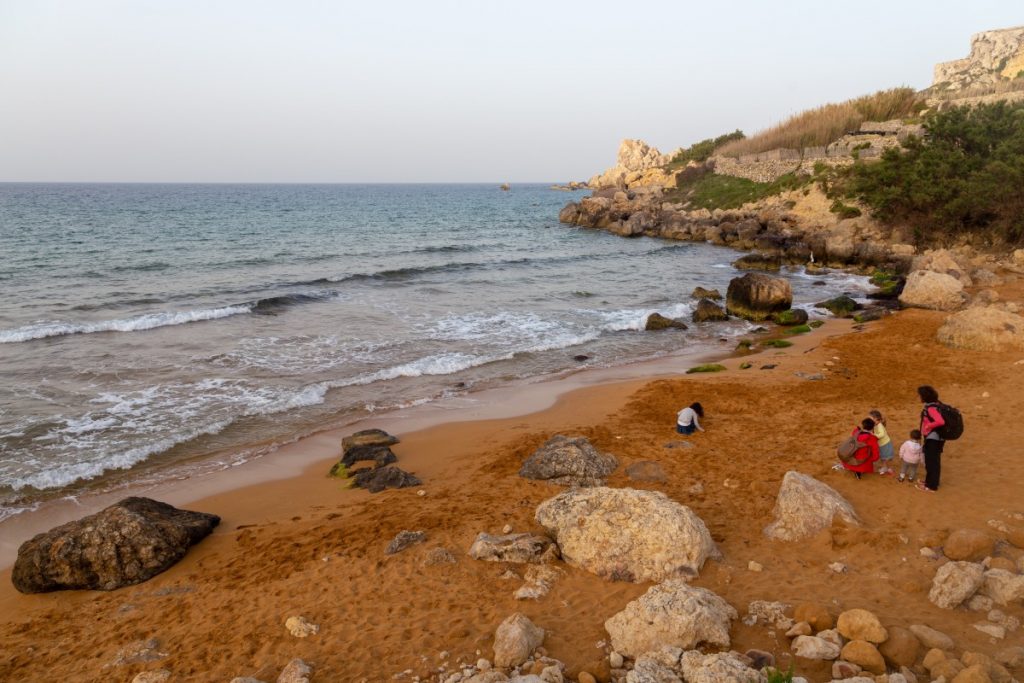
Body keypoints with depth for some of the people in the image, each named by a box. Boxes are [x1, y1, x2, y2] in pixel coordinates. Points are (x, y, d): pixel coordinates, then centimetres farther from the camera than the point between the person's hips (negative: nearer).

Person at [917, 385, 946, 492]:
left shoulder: (931, 408, -25)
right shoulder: (934, 404, 5)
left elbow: (940, 421, -39)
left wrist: (928, 426, -24)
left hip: (933, 439, -10)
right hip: (935, 438, 10)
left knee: (931, 461, 2)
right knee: (933, 461, 22)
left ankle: (931, 486, 13)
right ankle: (931, 482, 36)